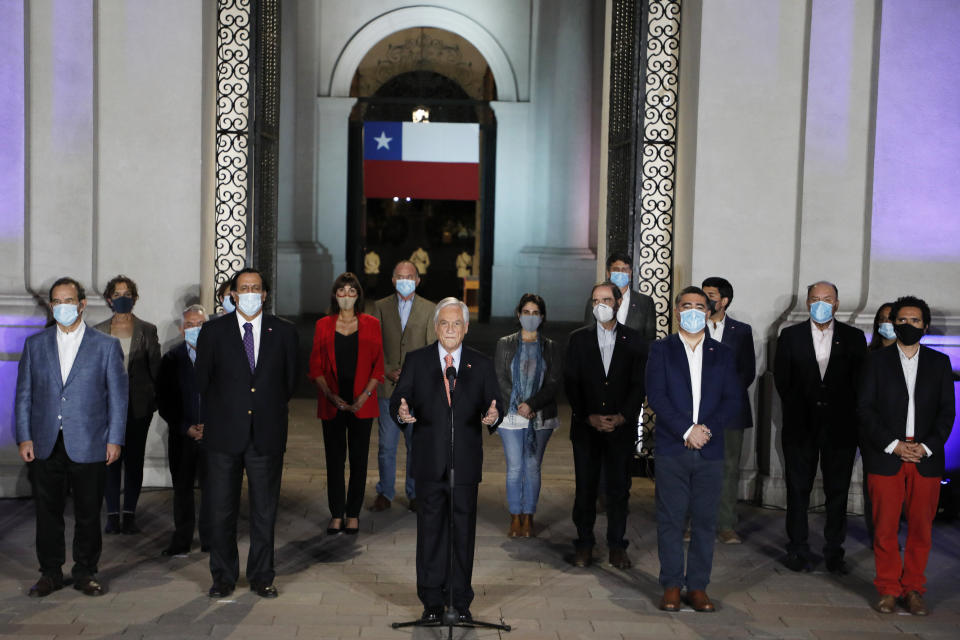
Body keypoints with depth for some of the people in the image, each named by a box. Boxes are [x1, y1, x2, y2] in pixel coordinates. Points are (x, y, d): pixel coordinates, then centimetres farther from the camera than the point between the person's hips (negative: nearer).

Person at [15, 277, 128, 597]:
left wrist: (114, 439, -3)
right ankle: (50, 573, 20)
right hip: (45, 446, 2)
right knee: (47, 512, 7)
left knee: (88, 513, 4)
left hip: (88, 447, -2)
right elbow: (24, 394, 10)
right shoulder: (35, 344, 10)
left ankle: (85, 572, 18)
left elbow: (118, 396, 3)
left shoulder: (106, 346, 4)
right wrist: (24, 437, 2)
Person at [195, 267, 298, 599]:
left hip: (267, 435, 1)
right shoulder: (213, 331, 3)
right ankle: (223, 577, 19)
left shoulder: (284, 332, 5)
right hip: (224, 434, 0)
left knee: (265, 511, 7)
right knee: (220, 509, 5)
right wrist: (219, 415, 9)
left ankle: (262, 577, 20)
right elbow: (202, 381, 8)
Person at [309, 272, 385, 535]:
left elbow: (377, 366, 2)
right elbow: (316, 367, 4)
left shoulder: (370, 324, 3)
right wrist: (331, 396, -9)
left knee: (359, 459, 3)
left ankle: (353, 514, 14)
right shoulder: (324, 325, 5)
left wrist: (364, 397, -9)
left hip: (362, 403, 0)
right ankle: (336, 515, 12)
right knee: (334, 459, 3)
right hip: (332, 403, 1)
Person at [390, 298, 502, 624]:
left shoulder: (481, 364, 7)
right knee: (430, 530, 5)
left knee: (463, 532, 7)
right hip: (429, 462, -1)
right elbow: (397, 399, -2)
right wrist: (401, 412, -25)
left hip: (466, 463, 1)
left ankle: (461, 602, 18)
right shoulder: (416, 361, 5)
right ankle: (431, 601, 16)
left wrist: (492, 416, -22)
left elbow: (495, 405, 1)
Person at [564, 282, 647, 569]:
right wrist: (589, 417, -9)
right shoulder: (578, 338, 5)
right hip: (586, 427, 0)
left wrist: (622, 417, -10)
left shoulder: (634, 341, 4)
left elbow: (639, 384, 1)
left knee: (619, 489, 4)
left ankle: (617, 546, 15)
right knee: (585, 488, 4)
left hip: (622, 427, 0)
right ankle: (584, 544, 16)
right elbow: (570, 383, 1)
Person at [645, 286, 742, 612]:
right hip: (672, 450, -2)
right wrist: (686, 430, -13)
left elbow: (734, 400, 5)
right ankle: (671, 586, 11)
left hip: (710, 451, 2)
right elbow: (656, 395, -4)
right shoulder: (661, 349, 6)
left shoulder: (723, 354, 12)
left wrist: (707, 429, -11)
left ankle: (698, 586, 14)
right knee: (670, 519, 1)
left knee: (705, 521, 4)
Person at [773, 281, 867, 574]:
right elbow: (781, 380, 5)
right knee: (798, 489, 6)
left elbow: (860, 382, 4)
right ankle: (798, 549, 16)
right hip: (800, 427, 0)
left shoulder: (853, 337, 4)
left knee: (838, 491, 6)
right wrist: (796, 411, 3)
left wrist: (847, 413, -2)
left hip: (840, 426, 0)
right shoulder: (790, 336, 4)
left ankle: (834, 552, 17)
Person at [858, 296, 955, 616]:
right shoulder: (878, 359, 7)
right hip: (885, 456, -1)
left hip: (926, 458, 1)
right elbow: (866, 408, 1)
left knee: (921, 527, 3)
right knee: (885, 527, -1)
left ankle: (913, 589, 15)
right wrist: (893, 444, -9)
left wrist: (927, 446, -7)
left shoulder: (939, 362, 12)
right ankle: (888, 589, 11)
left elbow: (947, 410, 7)